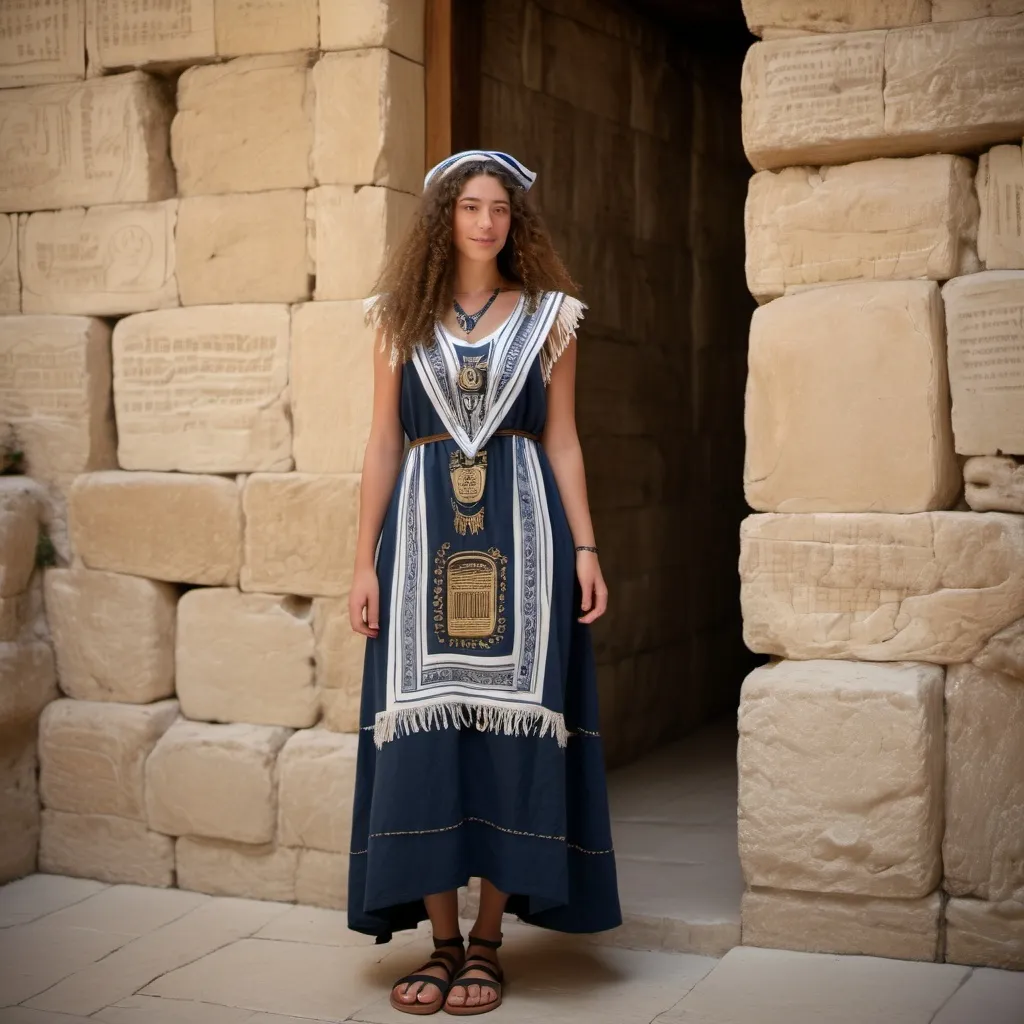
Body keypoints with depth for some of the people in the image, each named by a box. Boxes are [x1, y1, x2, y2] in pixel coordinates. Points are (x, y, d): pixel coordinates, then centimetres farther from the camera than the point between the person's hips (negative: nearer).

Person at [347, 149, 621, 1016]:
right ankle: (443, 940, 10)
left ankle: (487, 942, 9)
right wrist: (366, 558, 1)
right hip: (423, 528, 1)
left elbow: (562, 440, 7)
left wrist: (584, 547, -3)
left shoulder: (548, 316, 9)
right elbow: (384, 441, 8)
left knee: (509, 729, -2)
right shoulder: (402, 317, 10)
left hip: (521, 528, -1)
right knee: (424, 735, -1)